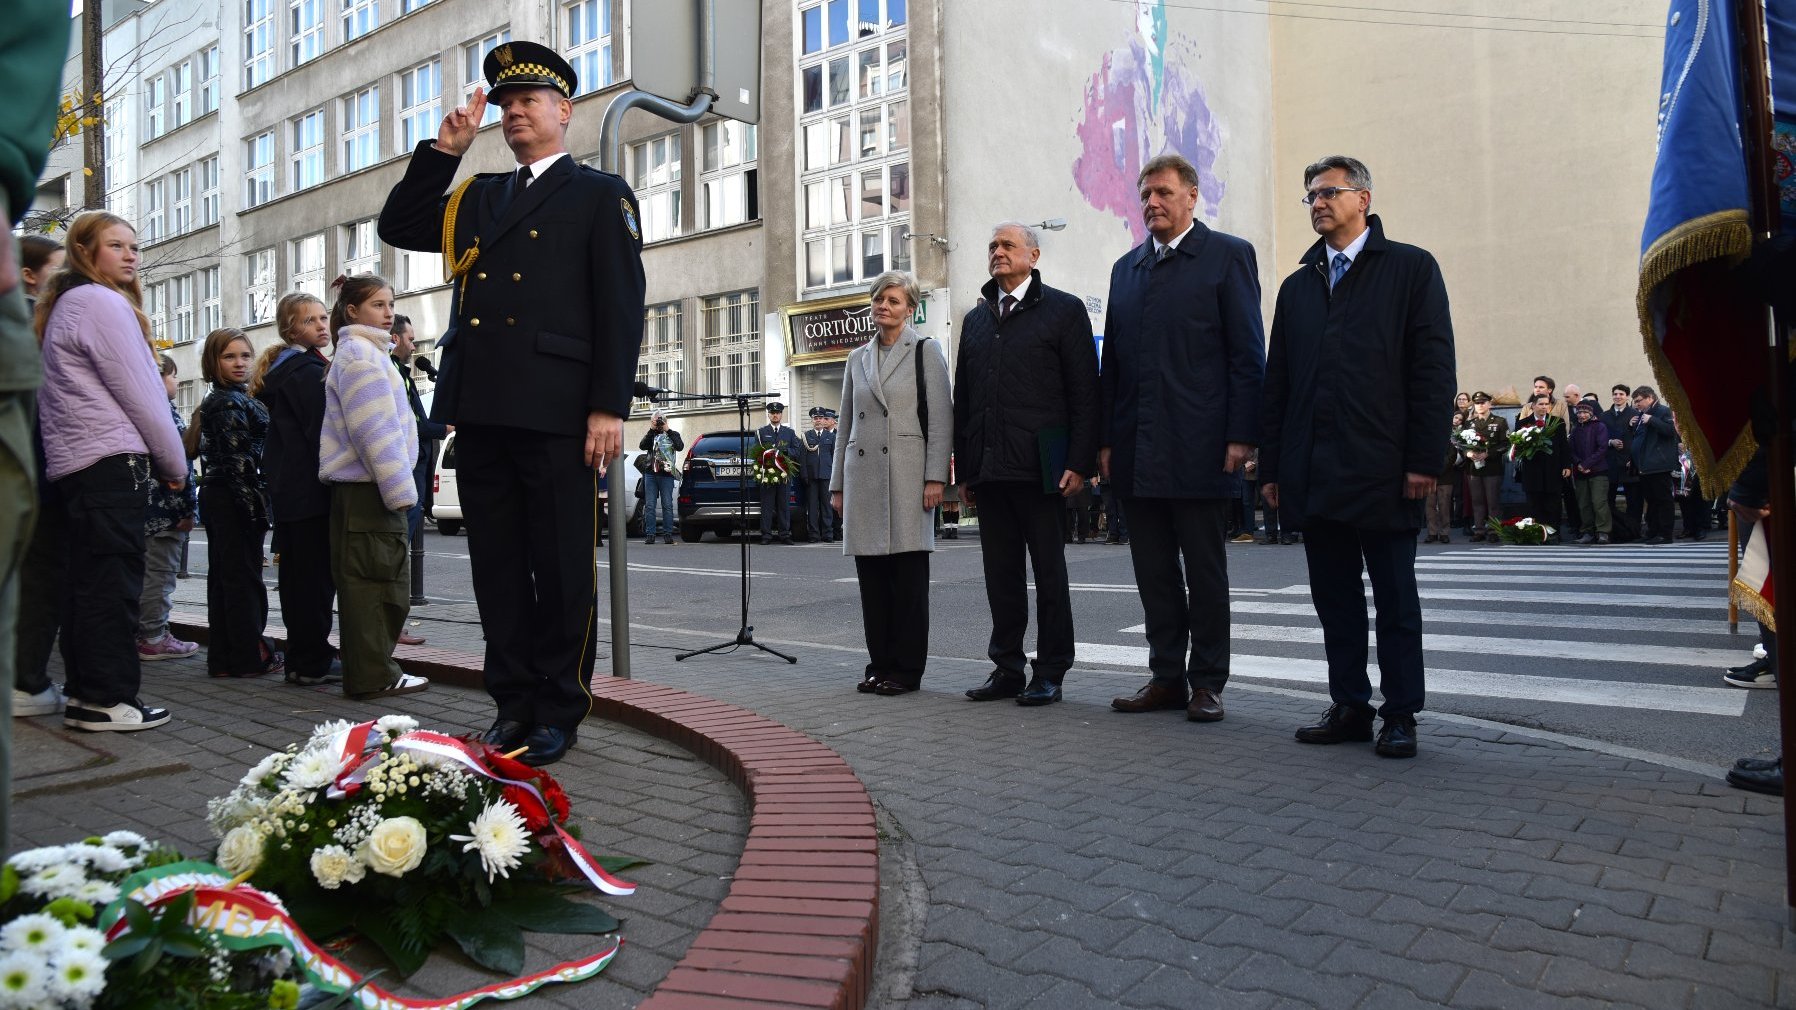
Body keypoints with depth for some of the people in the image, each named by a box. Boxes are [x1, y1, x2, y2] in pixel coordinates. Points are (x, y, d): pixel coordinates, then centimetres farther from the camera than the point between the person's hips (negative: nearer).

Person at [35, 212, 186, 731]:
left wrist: (160, 459, 16)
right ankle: (109, 698, -5)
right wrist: (175, 463, -2)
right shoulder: (102, 303, -8)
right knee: (114, 580, -7)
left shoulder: (65, 305, 22)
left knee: (89, 581, 11)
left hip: (74, 463, 10)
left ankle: (84, 692, 16)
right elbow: (140, 394, -11)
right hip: (112, 460, -10)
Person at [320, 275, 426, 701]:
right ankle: (373, 676, -2)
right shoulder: (360, 354, -9)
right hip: (367, 487, -10)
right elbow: (375, 430, -17)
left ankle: (373, 670, 19)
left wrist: (401, 485, 21)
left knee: (377, 581, 12)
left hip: (364, 487, 10)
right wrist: (400, 488, -16)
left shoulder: (367, 352, 23)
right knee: (374, 581, -7)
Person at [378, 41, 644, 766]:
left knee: (562, 568, 1)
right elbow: (397, 228, 20)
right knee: (498, 568, 8)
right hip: (479, 408, 6)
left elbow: (621, 306, -3)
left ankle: (558, 711, 11)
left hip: (556, 410, -5)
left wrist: (609, 407, -12)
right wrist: (445, 149, 12)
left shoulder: (600, 195, 6)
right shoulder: (477, 196, 23)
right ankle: (513, 703, 18)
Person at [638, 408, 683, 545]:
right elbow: (642, 446, -3)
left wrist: (668, 430, -6)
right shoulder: (650, 435, 15)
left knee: (667, 505, -2)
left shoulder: (672, 434, 11)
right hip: (650, 474, 2)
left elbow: (680, 446, -7)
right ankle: (649, 535, 1)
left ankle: (668, 534, 2)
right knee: (649, 505, -1)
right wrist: (651, 430, -6)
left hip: (667, 474, -2)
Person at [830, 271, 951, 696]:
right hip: (863, 476, 5)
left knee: (908, 574, -3)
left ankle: (906, 668, 4)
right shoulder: (857, 358, 18)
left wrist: (935, 477, -12)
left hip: (907, 475, -5)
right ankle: (880, 664, 14)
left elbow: (941, 418, -3)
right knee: (871, 576, 5)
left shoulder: (926, 352, 4)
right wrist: (837, 485, 15)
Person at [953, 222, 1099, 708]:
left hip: (1041, 467, -5)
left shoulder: (1064, 310, 2)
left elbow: (1084, 392, -3)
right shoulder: (975, 319, 18)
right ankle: (1007, 668, 18)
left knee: (1049, 573, 3)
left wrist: (1079, 463, -11)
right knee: (1001, 574, 9)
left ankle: (1049, 673, 11)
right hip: (988, 468, 5)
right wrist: (963, 469, 11)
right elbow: (963, 398, 17)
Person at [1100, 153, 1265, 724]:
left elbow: (1248, 353, -5)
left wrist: (1240, 435, -12)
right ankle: (1166, 677, 20)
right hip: (1136, 451, 5)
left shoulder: (1228, 256, 1)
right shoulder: (1126, 268, 17)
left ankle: (1207, 682, 14)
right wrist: (1106, 439, 10)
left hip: (1198, 448, -5)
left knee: (1205, 573, 4)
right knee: (1153, 572, 10)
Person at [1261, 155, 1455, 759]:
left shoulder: (1411, 269, 4)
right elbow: (1277, 381, 14)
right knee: (1334, 598, 9)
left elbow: (1433, 369, -3)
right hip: (1313, 474, 5)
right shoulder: (1298, 285, 17)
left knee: (1395, 598, 4)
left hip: (1382, 470, -4)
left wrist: (1424, 459, -11)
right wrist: (1272, 465, 7)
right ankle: (1350, 707, 18)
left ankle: (1401, 715, 13)